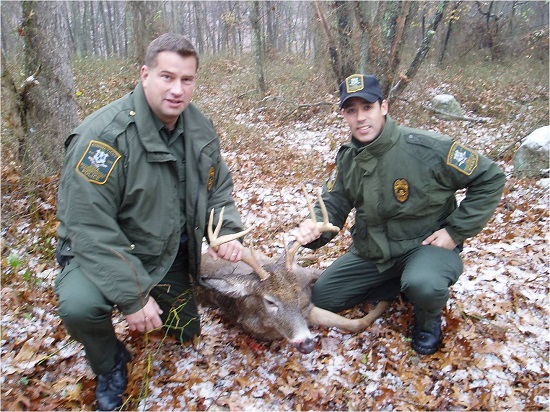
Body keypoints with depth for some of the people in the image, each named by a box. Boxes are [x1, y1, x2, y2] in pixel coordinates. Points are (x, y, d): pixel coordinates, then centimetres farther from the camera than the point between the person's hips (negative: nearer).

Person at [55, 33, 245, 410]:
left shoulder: (201, 130, -8)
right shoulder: (106, 134, -29)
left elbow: (218, 188, 4)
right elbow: (89, 225, -30)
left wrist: (227, 232, -15)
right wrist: (132, 295, -31)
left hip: (170, 254, 6)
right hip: (101, 253, -5)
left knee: (187, 333, 15)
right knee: (80, 306, -35)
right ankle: (109, 364, -1)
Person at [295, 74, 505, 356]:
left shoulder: (426, 148, -22)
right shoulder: (347, 158, -3)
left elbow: (490, 179, -14)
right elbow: (333, 205, -1)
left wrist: (456, 231, -17)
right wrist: (314, 229, -24)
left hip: (426, 246, -6)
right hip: (372, 251, 6)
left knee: (423, 285, -40)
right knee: (320, 298, 4)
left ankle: (429, 317, 1)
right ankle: (404, 285, 14)